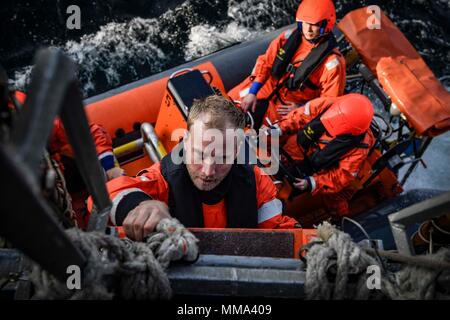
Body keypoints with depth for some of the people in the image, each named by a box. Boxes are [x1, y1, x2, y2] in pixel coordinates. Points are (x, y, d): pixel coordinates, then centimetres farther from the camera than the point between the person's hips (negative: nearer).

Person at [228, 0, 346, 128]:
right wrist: (252, 92, -12)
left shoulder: (332, 61, -22)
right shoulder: (289, 36, -10)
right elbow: (265, 62, -3)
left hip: (291, 105, -4)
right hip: (268, 87, 4)